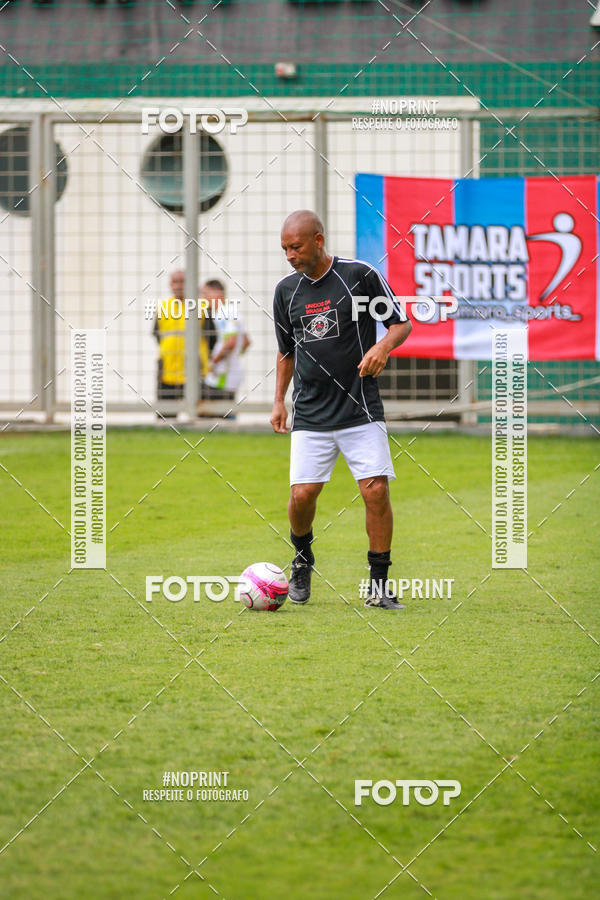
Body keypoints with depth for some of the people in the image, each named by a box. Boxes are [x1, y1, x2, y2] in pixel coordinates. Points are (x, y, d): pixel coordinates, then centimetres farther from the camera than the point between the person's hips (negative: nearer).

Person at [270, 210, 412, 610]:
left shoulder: (361, 276, -5)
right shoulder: (287, 290, 7)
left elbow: (401, 323, 1)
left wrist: (384, 345, -19)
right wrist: (279, 400, 16)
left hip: (361, 410, -3)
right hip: (311, 415, 3)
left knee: (376, 490, -12)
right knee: (302, 494, -9)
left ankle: (379, 586, -1)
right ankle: (302, 558, 22)